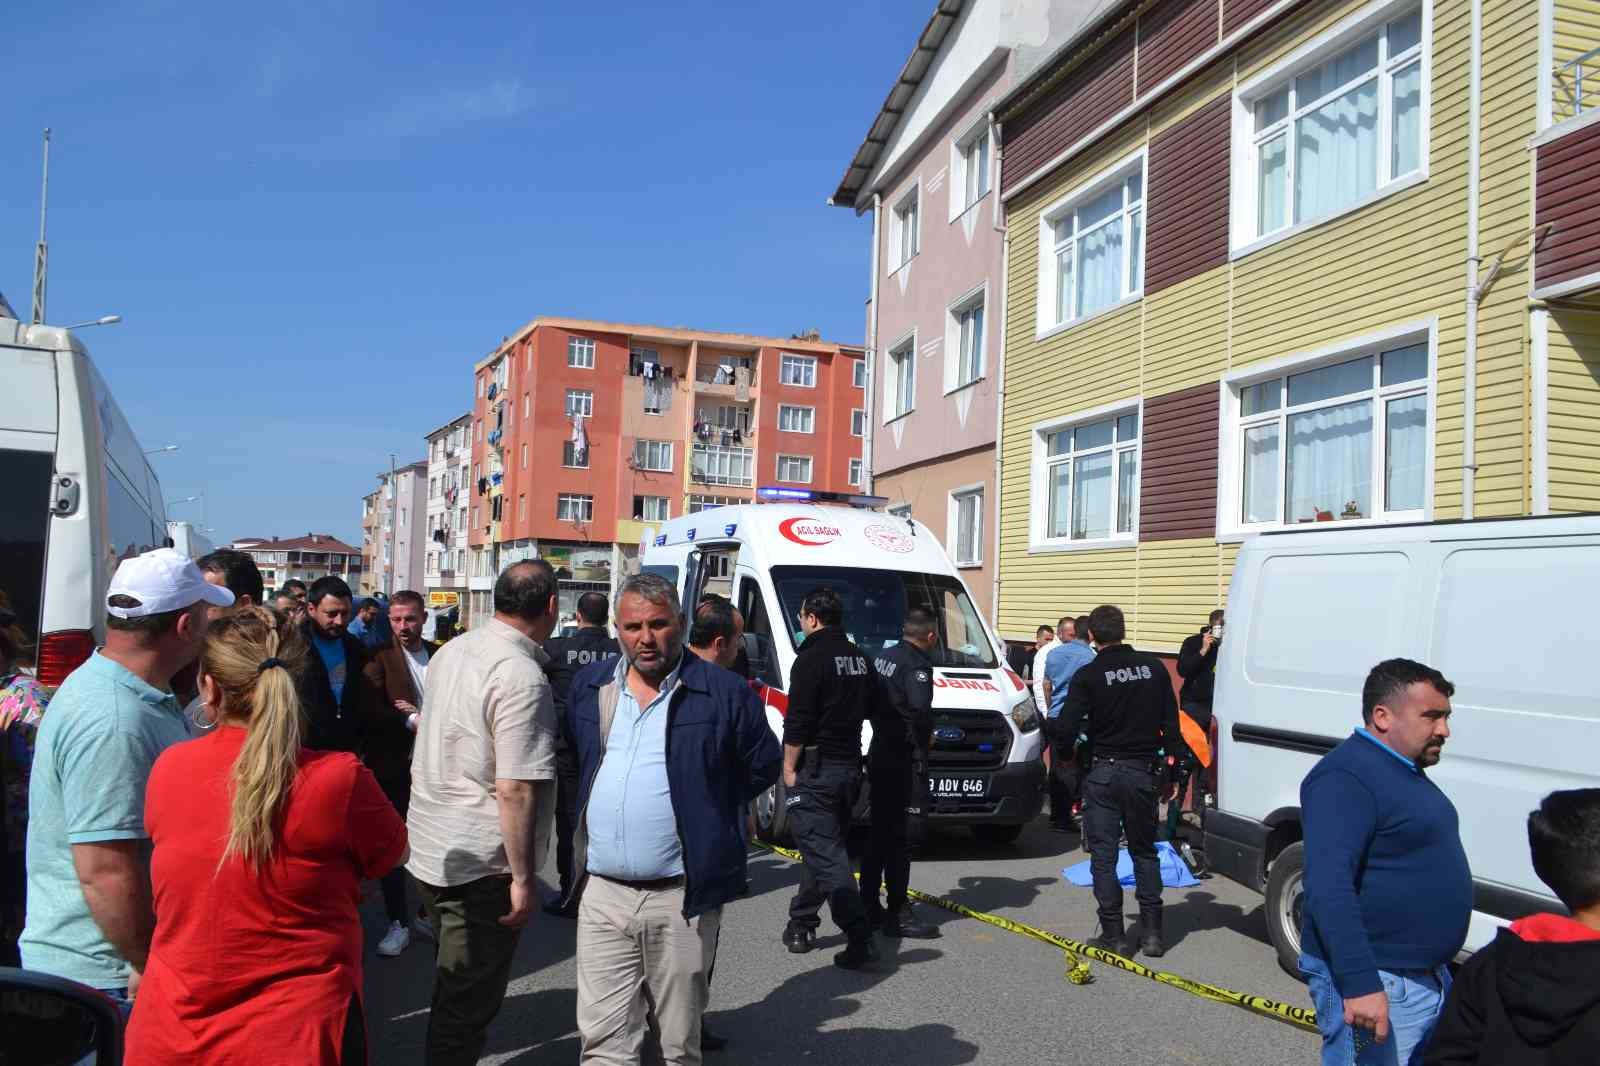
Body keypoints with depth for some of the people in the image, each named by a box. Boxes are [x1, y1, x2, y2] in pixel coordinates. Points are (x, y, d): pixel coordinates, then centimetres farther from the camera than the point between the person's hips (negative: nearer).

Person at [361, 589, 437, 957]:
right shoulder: (379, 659, -3)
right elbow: (372, 711, -13)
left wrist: (424, 716, -10)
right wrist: (412, 721, -19)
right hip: (394, 767, -2)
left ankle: (427, 913, 25)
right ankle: (397, 923, 15)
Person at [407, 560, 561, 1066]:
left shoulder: (451, 651, 5)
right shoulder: (523, 678, -22)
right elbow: (514, 789, -25)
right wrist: (524, 878, -17)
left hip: (428, 852, 8)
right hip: (480, 865, -8)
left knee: (453, 984, 24)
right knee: (469, 998, 6)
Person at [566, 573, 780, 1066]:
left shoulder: (722, 692, -6)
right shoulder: (590, 687, 7)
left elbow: (763, 766, 3)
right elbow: (571, 764, 22)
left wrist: (704, 811, 3)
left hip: (681, 897, -3)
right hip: (602, 895, 3)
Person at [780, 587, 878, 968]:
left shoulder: (812, 659, -14)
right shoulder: (860, 659, 10)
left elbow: (798, 723, -16)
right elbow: (870, 707, 15)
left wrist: (789, 767, -9)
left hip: (816, 769, -8)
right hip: (850, 766, 8)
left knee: (825, 851, -8)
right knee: (822, 844, 17)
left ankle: (860, 935, -15)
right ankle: (802, 922, 28)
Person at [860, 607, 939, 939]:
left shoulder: (884, 657, 11)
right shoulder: (917, 665, -16)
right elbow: (920, 709, -28)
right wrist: (925, 737, -10)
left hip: (880, 755, 9)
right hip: (906, 762, -9)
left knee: (879, 834, 16)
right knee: (901, 838, -4)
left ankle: (869, 905, 23)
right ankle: (897, 915, -1)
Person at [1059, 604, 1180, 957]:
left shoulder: (1088, 676, -10)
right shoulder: (1153, 667, 1)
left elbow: (1067, 727, -16)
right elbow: (1171, 725, 3)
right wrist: (1167, 773, 12)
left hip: (1104, 773, -4)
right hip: (1144, 772, 4)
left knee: (1103, 854, 5)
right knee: (1145, 851, 16)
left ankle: (1113, 934, 6)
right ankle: (1152, 932, 16)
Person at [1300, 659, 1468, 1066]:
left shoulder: (1408, 772, 13)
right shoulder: (1346, 777, -20)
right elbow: (1328, 885, -29)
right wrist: (1360, 982, -35)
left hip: (1433, 981, 10)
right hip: (1378, 985, -10)